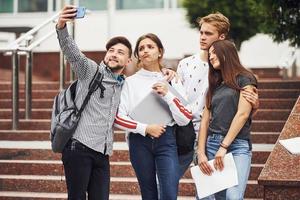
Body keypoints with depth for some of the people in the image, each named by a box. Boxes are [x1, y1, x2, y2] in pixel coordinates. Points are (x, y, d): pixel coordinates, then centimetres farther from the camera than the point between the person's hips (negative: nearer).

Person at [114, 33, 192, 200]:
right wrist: (145, 128, -11)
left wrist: (167, 94, -10)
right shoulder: (131, 82, 5)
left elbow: (185, 119, 0)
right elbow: (118, 118, -2)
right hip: (140, 141, 0)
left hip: (166, 140, 0)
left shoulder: (171, 81, 7)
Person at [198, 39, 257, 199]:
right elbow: (205, 120, 13)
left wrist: (224, 147, -13)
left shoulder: (245, 79, 2)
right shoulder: (215, 85, 20)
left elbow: (243, 114, -9)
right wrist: (201, 153, 2)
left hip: (237, 145, -5)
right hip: (212, 144, 6)